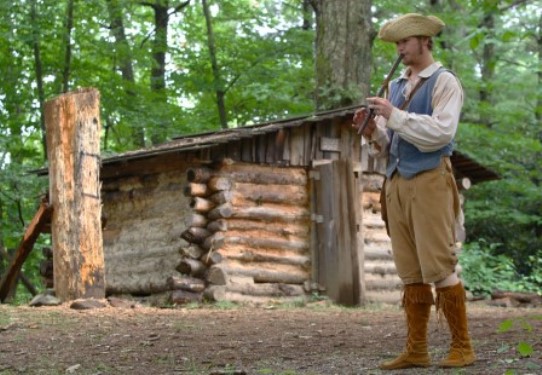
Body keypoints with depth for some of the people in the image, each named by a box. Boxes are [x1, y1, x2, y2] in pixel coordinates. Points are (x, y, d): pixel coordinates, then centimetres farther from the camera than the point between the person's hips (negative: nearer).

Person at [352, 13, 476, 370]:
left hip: (430, 181, -7)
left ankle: (462, 347, 0)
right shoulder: (395, 86, 18)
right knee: (411, 272, 6)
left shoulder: (445, 82, -2)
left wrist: (395, 115, -18)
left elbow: (441, 133, -16)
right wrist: (372, 130, -2)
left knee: (440, 267, -8)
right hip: (397, 183, 7)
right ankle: (416, 350, 8)